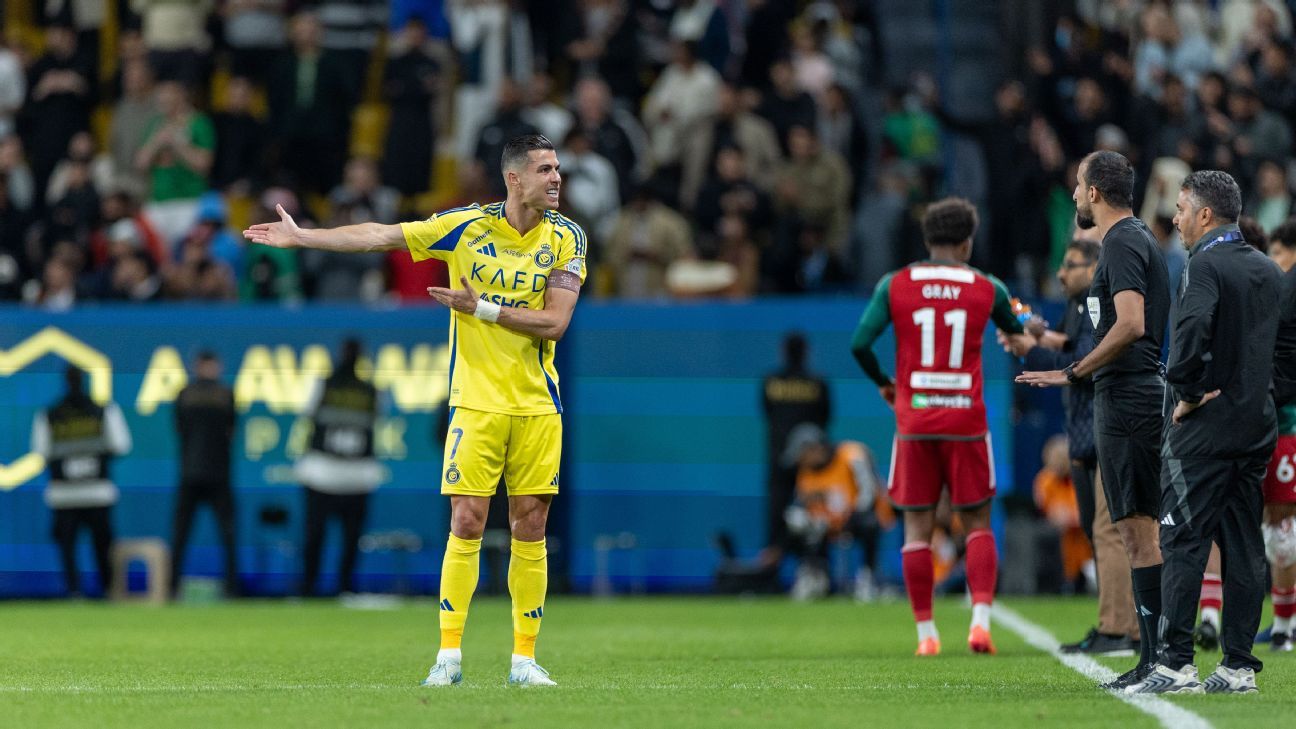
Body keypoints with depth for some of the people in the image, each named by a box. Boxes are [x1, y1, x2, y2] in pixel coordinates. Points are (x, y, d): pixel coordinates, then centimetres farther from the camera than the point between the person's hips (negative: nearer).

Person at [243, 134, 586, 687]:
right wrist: (300, 236, 1)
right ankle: (449, 655, -2)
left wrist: (482, 308, -15)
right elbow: (380, 236, 2)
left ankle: (524, 657, 7)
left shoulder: (566, 238, 0)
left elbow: (555, 323, -9)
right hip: (477, 404, -1)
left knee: (530, 529, 1)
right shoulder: (467, 226, -3)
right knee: (466, 524, -6)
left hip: (537, 407, 1)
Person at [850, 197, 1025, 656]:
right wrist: (1029, 330, 44)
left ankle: (926, 632, 5)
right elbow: (1017, 335, 20)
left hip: (914, 421, 0)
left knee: (917, 528, 6)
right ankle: (980, 619, -7)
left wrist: (883, 382, 14)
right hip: (966, 422, 0)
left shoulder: (894, 286, 1)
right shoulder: (987, 289, 2)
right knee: (978, 525, 9)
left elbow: (860, 343, -4)